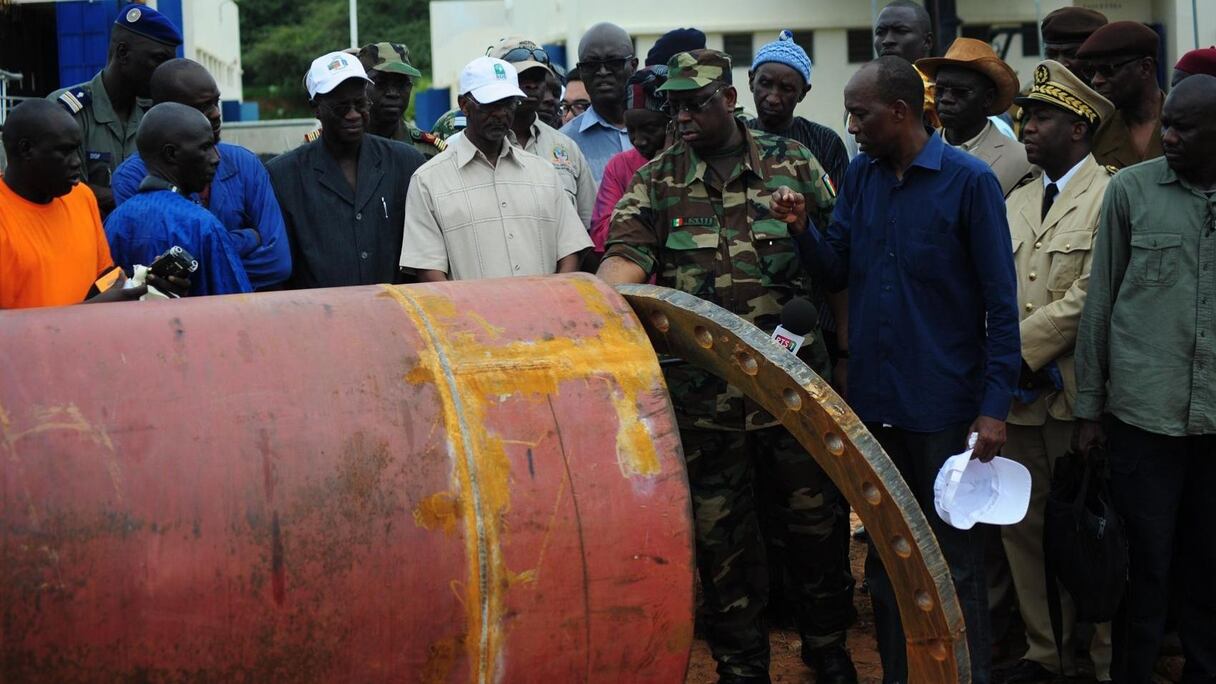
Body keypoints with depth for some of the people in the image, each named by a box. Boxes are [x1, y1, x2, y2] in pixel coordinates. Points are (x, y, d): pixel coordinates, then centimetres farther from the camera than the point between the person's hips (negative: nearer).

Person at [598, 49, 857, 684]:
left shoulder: (792, 162, 3)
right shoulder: (654, 181, 3)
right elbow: (626, 256, -12)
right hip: (703, 386, 0)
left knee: (817, 513, 9)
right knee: (719, 525, 7)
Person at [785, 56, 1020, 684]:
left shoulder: (969, 182, -9)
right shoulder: (860, 176, 7)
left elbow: (1001, 301, -8)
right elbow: (837, 271, 9)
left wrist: (994, 405, -13)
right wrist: (803, 228, -10)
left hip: (946, 406, -5)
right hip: (874, 400, 5)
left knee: (954, 562, 3)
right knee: (884, 559, 14)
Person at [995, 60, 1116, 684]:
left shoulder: (1110, 197, -8)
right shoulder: (1016, 202, 16)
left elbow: (1088, 299, -15)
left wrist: (1019, 351, -12)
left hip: (1076, 397, -7)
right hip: (1018, 396, 7)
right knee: (1024, 526, 10)